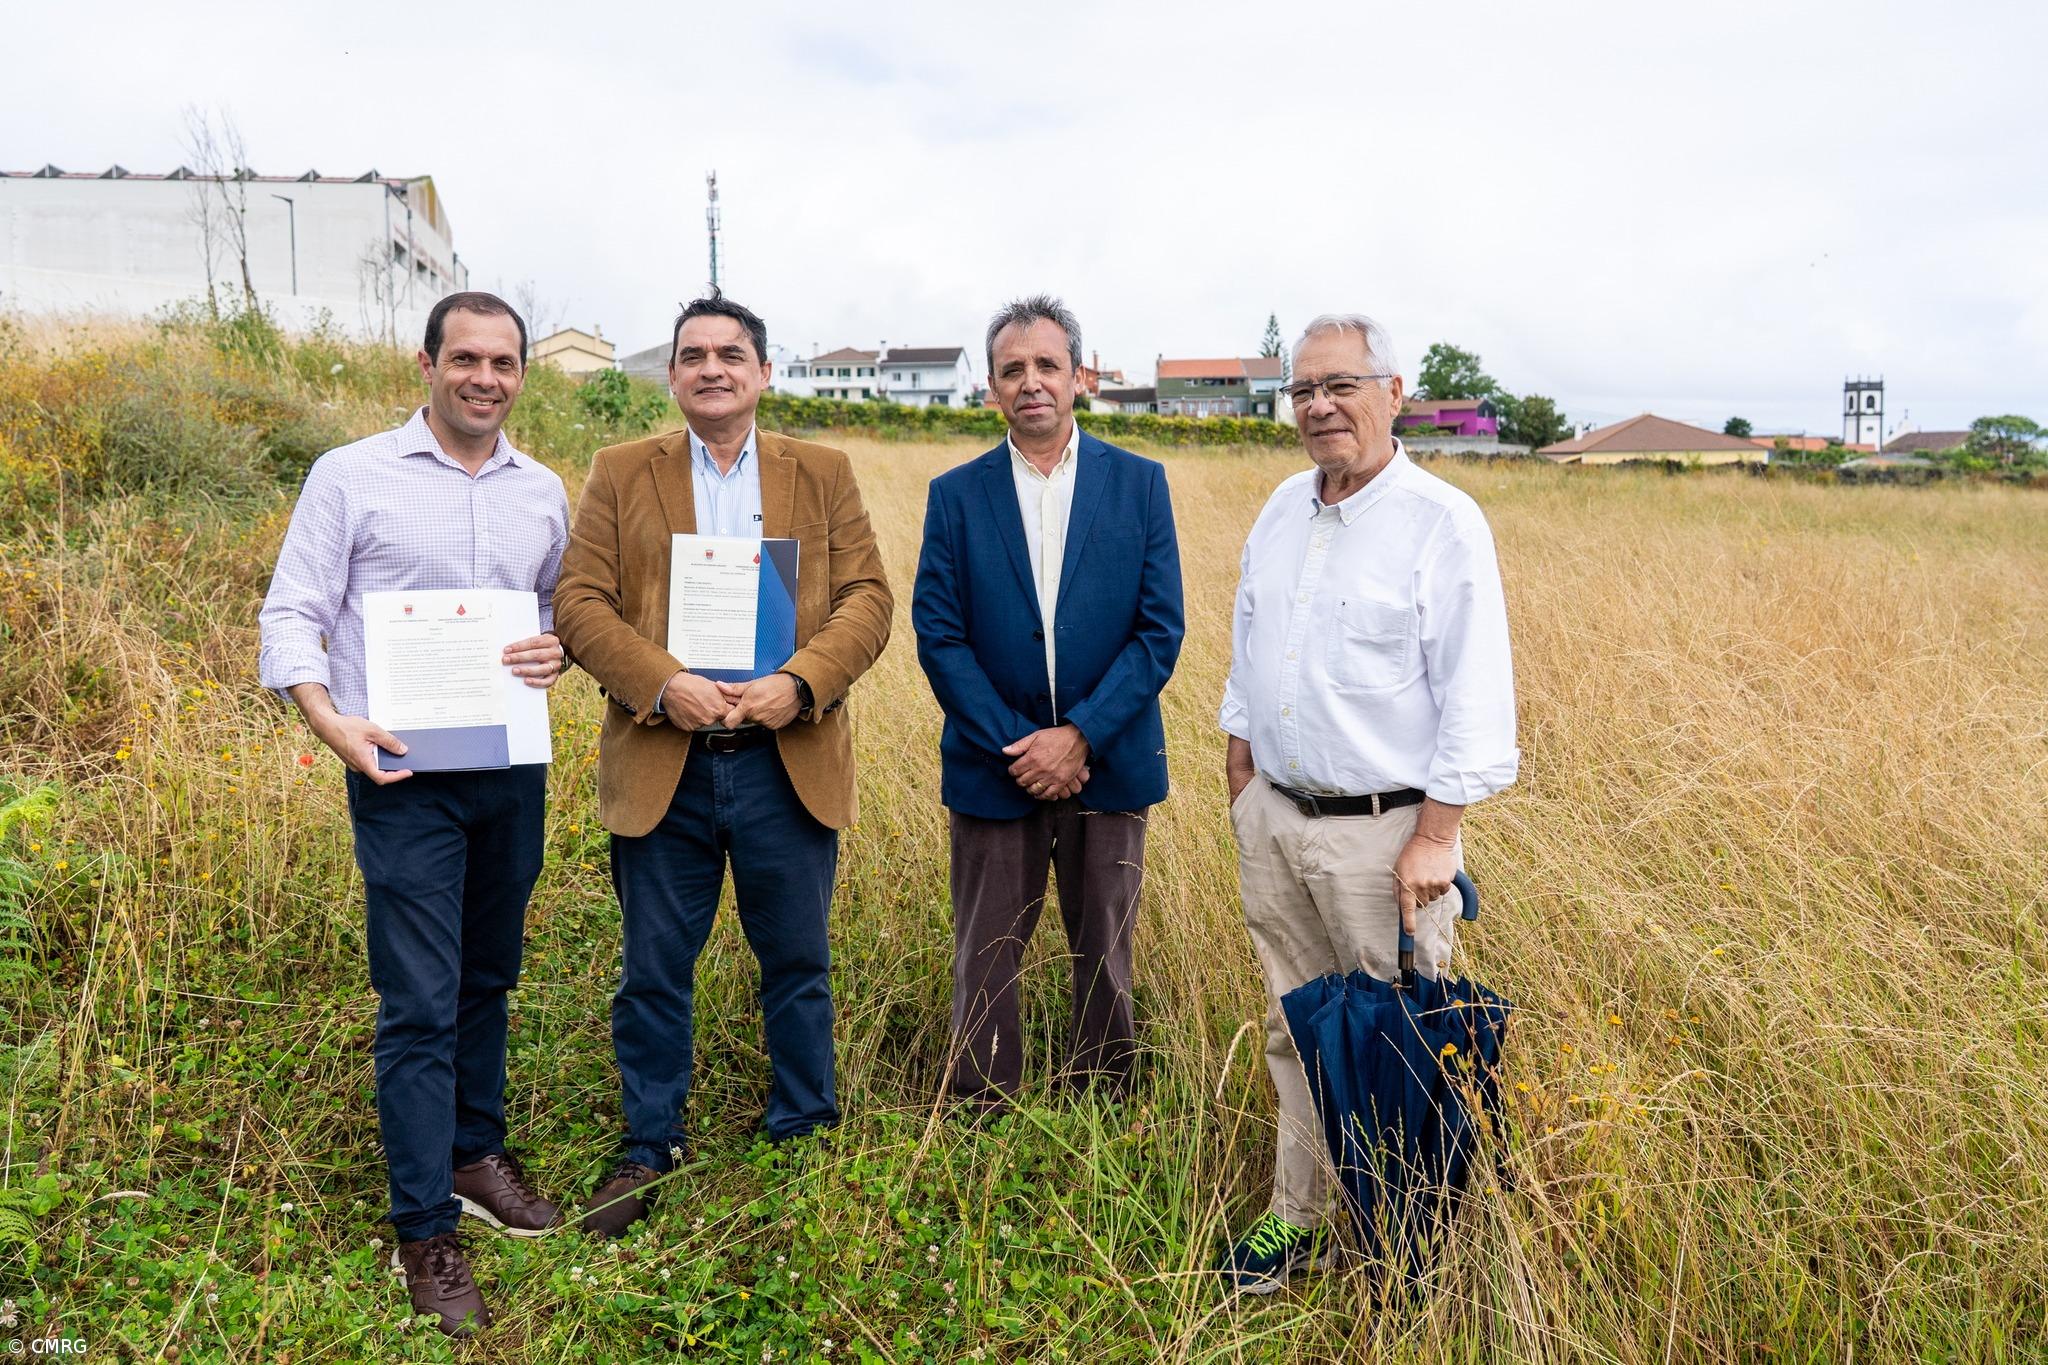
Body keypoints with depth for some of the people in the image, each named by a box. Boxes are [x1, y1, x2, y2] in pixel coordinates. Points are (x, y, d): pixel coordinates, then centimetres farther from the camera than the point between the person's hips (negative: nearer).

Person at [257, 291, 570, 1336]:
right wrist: (329, 719, -19)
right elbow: (292, 614, -3)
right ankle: (425, 1231, 9)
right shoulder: (350, 477, -2)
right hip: (402, 772, -4)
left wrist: (558, 649, -4)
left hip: (514, 768, 4)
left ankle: (475, 1152, 34)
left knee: (488, 978, 16)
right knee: (419, 1002, -3)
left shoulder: (544, 492, 10)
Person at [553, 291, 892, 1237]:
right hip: (661, 768, 0)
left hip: (789, 767, 0)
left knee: (798, 966, 11)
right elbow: (581, 604, -1)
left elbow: (867, 599, 0)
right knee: (653, 974, 10)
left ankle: (803, 1140, 29)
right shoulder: (620, 475, 7)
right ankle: (648, 1150, 28)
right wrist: (661, 684, -17)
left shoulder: (824, 475, 8)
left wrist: (802, 681, -17)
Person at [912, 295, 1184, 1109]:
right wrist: (1015, 743, -12)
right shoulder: (956, 495, 2)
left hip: (1107, 763, 0)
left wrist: (1081, 735, -13)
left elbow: (1160, 629, -4)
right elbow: (938, 637, -3)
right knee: (985, 962, 7)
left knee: (1105, 959, 12)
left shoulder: (1139, 484, 1)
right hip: (994, 767, 0)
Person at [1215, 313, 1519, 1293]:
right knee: (1294, 1030, 16)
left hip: (1386, 830, -6)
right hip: (1273, 817, 6)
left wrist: (1434, 839, -16)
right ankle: (1297, 1214, 31)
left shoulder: (1443, 523, -11)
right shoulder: (1282, 509, 9)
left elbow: (1474, 697, -12)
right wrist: (1241, 788, 15)